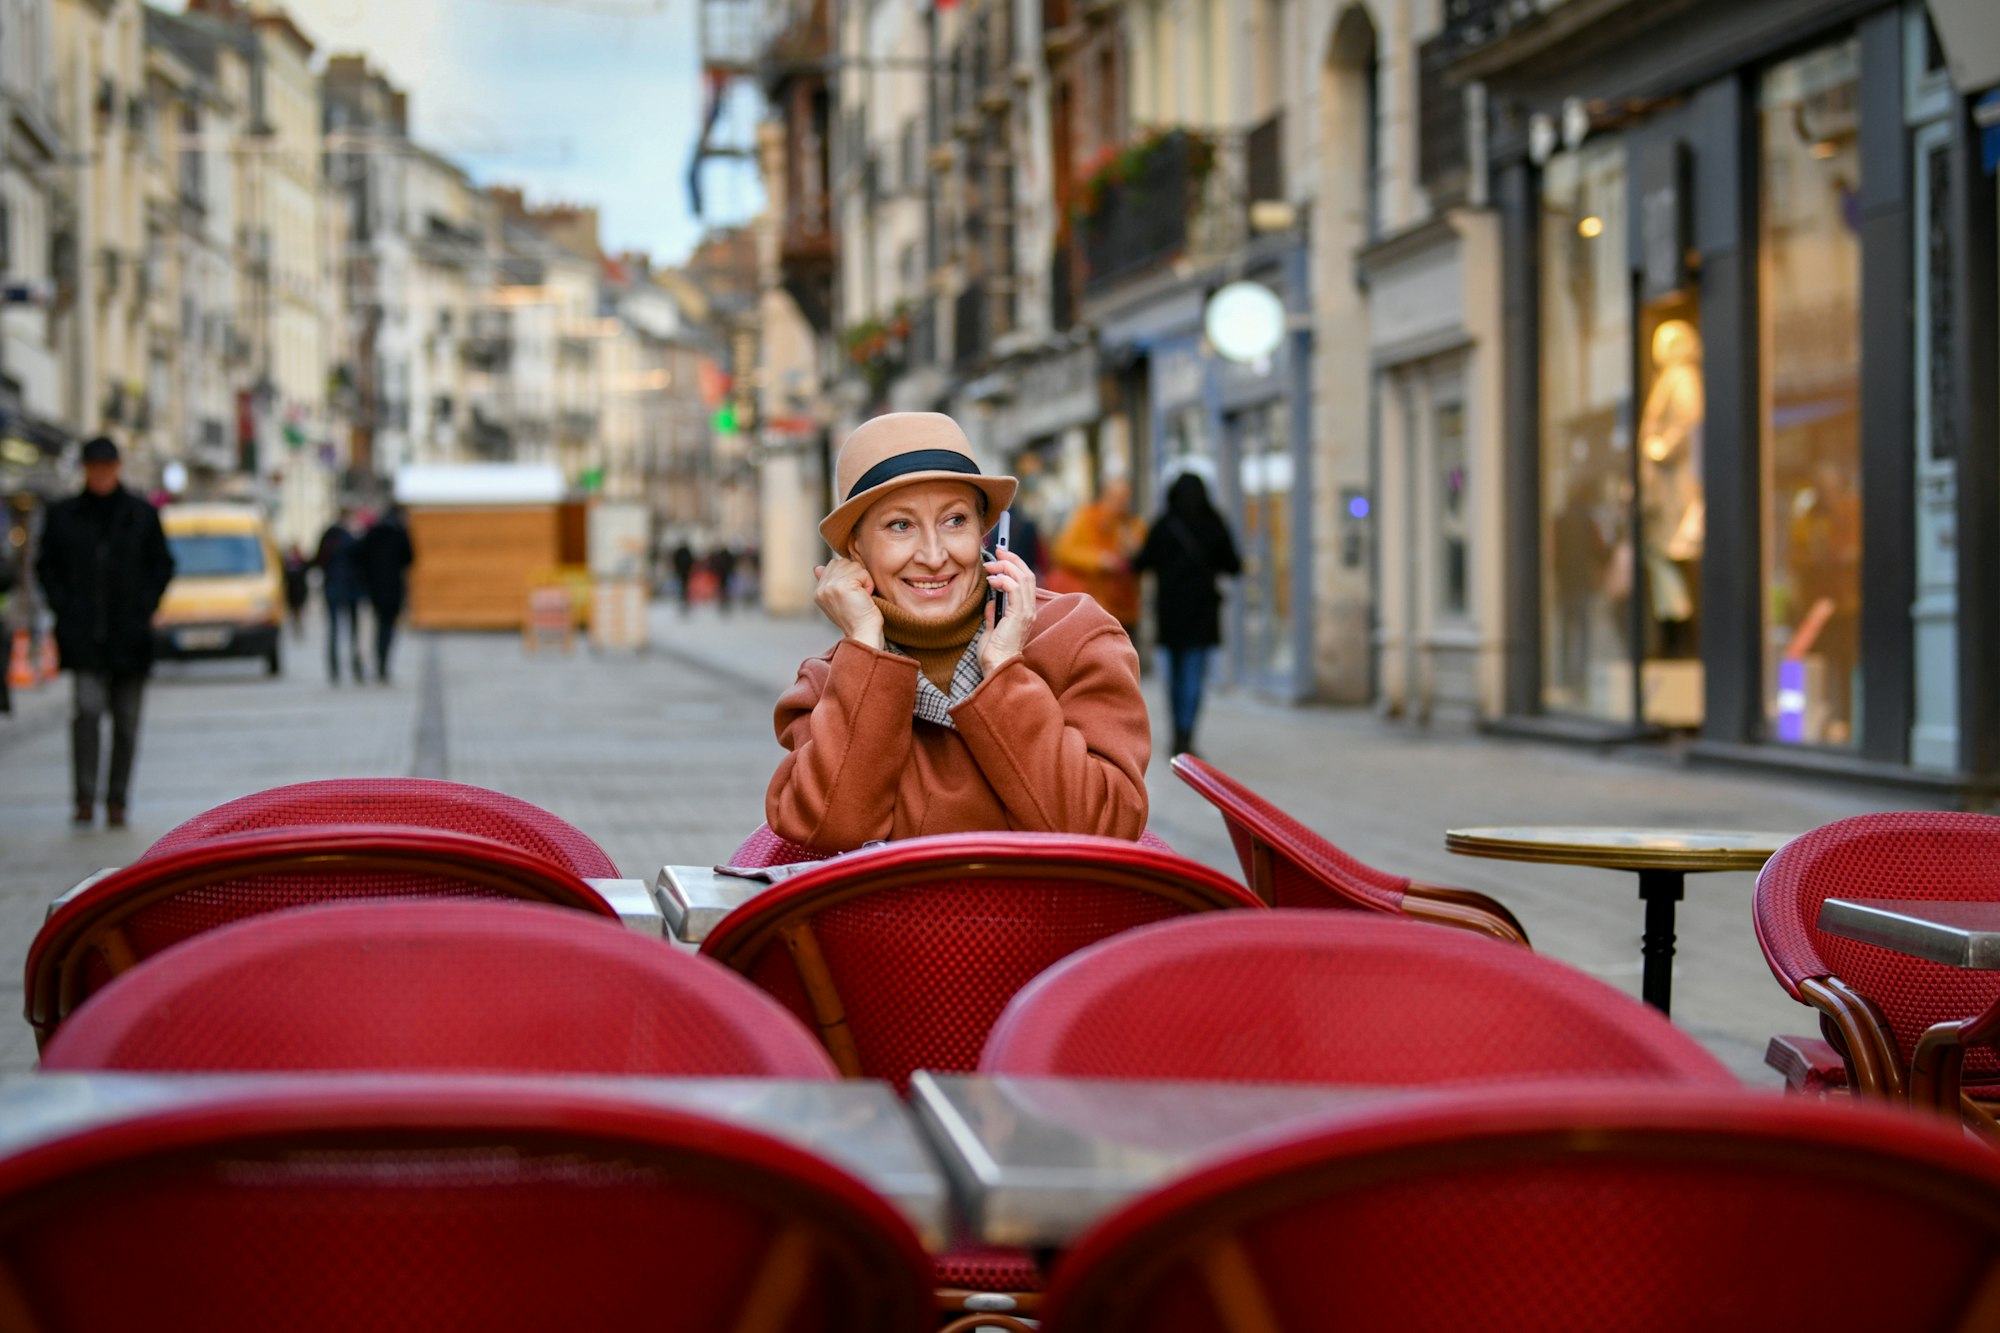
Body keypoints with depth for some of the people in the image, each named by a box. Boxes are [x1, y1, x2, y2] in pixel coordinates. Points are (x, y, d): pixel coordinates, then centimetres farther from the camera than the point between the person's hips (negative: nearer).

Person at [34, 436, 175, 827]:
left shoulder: (142, 515, 5)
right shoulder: (63, 516, 6)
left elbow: (162, 565, 11)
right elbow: (46, 566, 12)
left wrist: (145, 607, 0)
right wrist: (62, 606, 0)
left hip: (129, 635, 1)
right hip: (82, 636, -1)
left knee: (126, 719, 5)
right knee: (87, 708, -16)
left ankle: (117, 801, 15)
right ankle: (85, 798, -14)